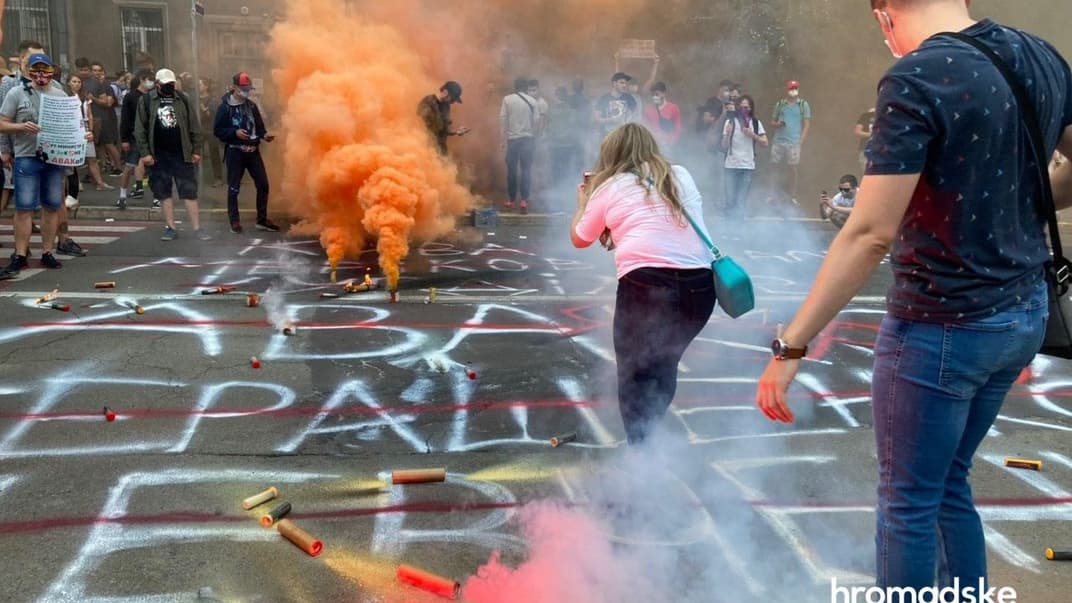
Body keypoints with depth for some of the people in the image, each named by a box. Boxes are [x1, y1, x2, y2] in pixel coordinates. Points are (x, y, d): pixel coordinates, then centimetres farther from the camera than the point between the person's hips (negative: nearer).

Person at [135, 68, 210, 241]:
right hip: (159, 156, 0)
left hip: (181, 154, 0)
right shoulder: (147, 101, 0)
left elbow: (194, 127, 4)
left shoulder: (183, 99, 3)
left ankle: (197, 229, 1)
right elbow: (140, 129, -1)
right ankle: (170, 228, 14)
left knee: (189, 192, -1)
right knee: (164, 193, 6)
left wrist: (196, 150, -1)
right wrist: (144, 153, -8)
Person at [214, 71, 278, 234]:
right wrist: (235, 132, -20)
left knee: (263, 184, 3)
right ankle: (234, 221, 13)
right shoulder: (225, 107, -6)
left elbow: (259, 126, 13)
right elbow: (217, 130, -7)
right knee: (234, 188, 3)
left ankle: (262, 220, 14)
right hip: (235, 152, -5)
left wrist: (265, 135, -8)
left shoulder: (252, 106, 8)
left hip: (253, 151, 5)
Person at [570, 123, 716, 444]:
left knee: (635, 373, 9)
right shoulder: (682, 176, 20)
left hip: (647, 282, -4)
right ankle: (646, 436, 31)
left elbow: (579, 239, 22)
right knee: (663, 367, 20)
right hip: (700, 284, 5)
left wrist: (582, 203, 40)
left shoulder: (609, 187, 10)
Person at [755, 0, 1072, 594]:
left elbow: (870, 234, -24)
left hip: (942, 326, -8)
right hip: (1023, 313, 8)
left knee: (907, 502, 8)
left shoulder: (917, 78, -19)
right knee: (946, 485, 22)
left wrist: (789, 346, -21)